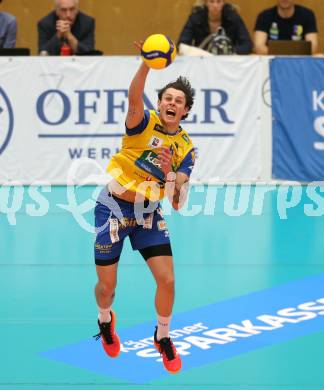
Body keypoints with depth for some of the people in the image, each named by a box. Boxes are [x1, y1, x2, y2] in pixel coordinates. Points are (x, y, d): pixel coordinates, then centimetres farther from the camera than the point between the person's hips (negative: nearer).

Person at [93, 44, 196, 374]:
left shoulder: (186, 148, -1)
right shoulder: (144, 123, -10)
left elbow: (177, 201, -6)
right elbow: (134, 100, -36)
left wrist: (169, 173, -26)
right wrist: (147, 63, -52)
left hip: (148, 213, 3)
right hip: (114, 207, -3)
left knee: (167, 280, -7)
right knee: (106, 286, 3)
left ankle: (163, 337, 20)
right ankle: (105, 321, 39)